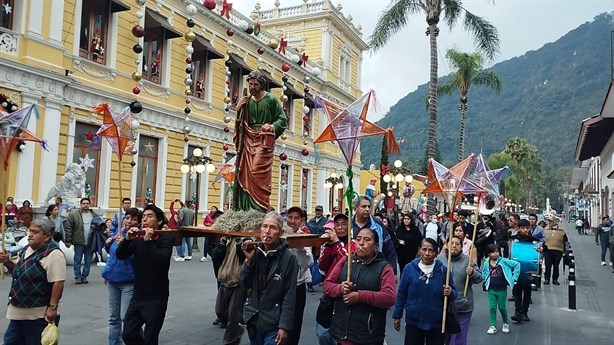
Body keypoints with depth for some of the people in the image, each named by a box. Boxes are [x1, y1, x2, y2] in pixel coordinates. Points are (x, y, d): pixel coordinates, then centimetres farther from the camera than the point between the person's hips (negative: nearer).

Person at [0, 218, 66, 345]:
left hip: (39, 315, -9)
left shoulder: (53, 254, -19)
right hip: (19, 312, 9)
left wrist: (53, 307, -24)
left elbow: (58, 283, -23)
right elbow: (18, 271, 23)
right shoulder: (27, 249, 10)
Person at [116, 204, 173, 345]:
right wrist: (127, 239, -14)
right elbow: (120, 255, 1)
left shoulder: (165, 239, -10)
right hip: (138, 296, 5)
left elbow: (161, 260, -26)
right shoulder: (138, 238, 6)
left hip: (156, 298, -5)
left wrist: (149, 240, -22)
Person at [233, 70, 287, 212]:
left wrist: (272, 126, -16)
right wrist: (237, 108, -1)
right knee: (245, 173, -2)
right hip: (248, 140, 5)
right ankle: (246, 209, 2)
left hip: (264, 141, -5)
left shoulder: (271, 99, 2)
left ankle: (260, 209, -13)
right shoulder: (246, 101, 14)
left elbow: (282, 119, 1)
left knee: (258, 173, -16)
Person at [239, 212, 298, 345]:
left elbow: (289, 296, -13)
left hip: (273, 323, -5)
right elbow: (244, 284, 1)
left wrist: (284, 326, -15)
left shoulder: (288, 258, -14)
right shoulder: (255, 253, 1)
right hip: (253, 319, 5)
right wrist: (248, 260, -13)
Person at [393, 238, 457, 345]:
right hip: (413, 322, 0)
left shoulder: (443, 270, -4)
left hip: (437, 323, 1)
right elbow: (401, 294, 1)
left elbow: (454, 294, 1)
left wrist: (450, 293, -21)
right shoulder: (409, 268, -5)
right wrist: (397, 315, 3)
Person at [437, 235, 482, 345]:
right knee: (445, 335, 18)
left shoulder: (468, 260, 0)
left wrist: (472, 273, -21)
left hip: (463, 306, -1)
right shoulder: (439, 259, 1)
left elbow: (479, 278, -2)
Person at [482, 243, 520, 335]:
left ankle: (506, 324, 32)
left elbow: (517, 264, -9)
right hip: (491, 289, 2)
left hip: (502, 289, -2)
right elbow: (483, 273, 16)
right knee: (492, 308, 3)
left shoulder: (503, 261, -12)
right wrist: (485, 281, 6)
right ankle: (493, 326, 13)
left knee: (502, 307, 10)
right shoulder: (486, 263, -3)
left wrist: (514, 278, -9)